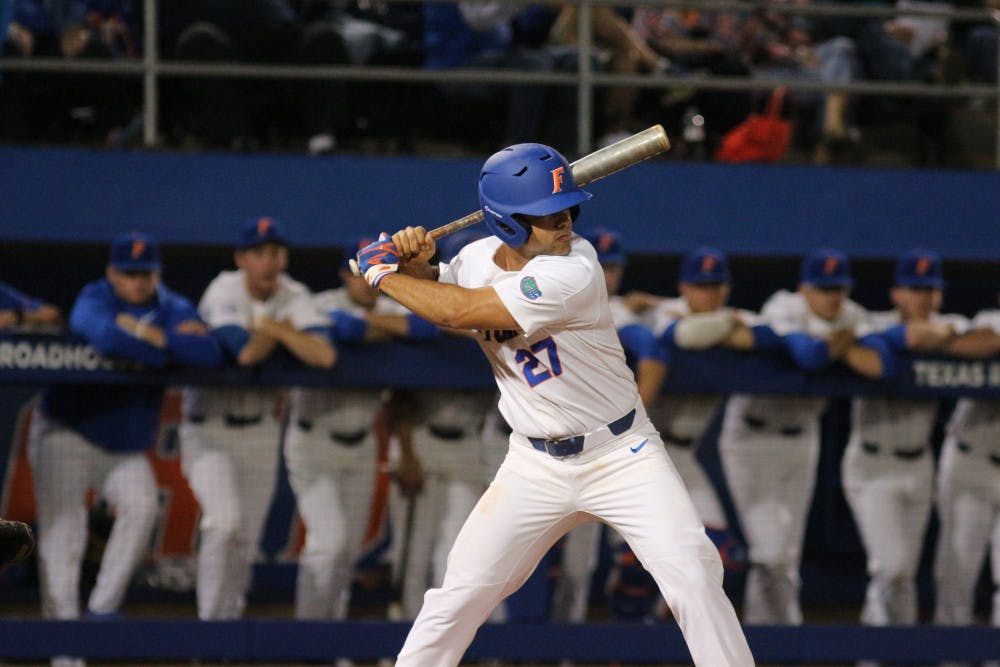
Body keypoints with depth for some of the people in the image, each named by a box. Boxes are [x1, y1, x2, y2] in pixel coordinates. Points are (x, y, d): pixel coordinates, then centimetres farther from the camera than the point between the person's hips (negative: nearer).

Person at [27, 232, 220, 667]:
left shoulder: (173, 309, 1)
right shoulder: (94, 300, -11)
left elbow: (208, 353, -18)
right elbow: (107, 337, -35)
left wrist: (147, 334, -21)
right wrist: (172, 342, -23)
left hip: (126, 447, 4)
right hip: (67, 435, -3)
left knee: (141, 504, -22)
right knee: (63, 533, -10)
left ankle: (102, 609, -15)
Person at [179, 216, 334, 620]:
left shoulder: (294, 297, -6)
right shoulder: (224, 292, -16)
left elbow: (324, 355, -22)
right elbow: (247, 352, -31)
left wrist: (276, 329, -22)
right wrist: (281, 328, -15)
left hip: (259, 431, 4)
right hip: (208, 429, -4)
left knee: (246, 542, 6)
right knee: (225, 520, -22)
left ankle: (230, 618, 20)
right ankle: (210, 619, -14)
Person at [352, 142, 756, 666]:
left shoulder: (574, 272, -24)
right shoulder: (478, 258, -3)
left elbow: (456, 311, -26)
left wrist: (383, 272, -12)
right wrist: (413, 262, -5)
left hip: (622, 456, -4)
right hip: (536, 465, 5)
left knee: (692, 577, -18)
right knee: (459, 597, 0)